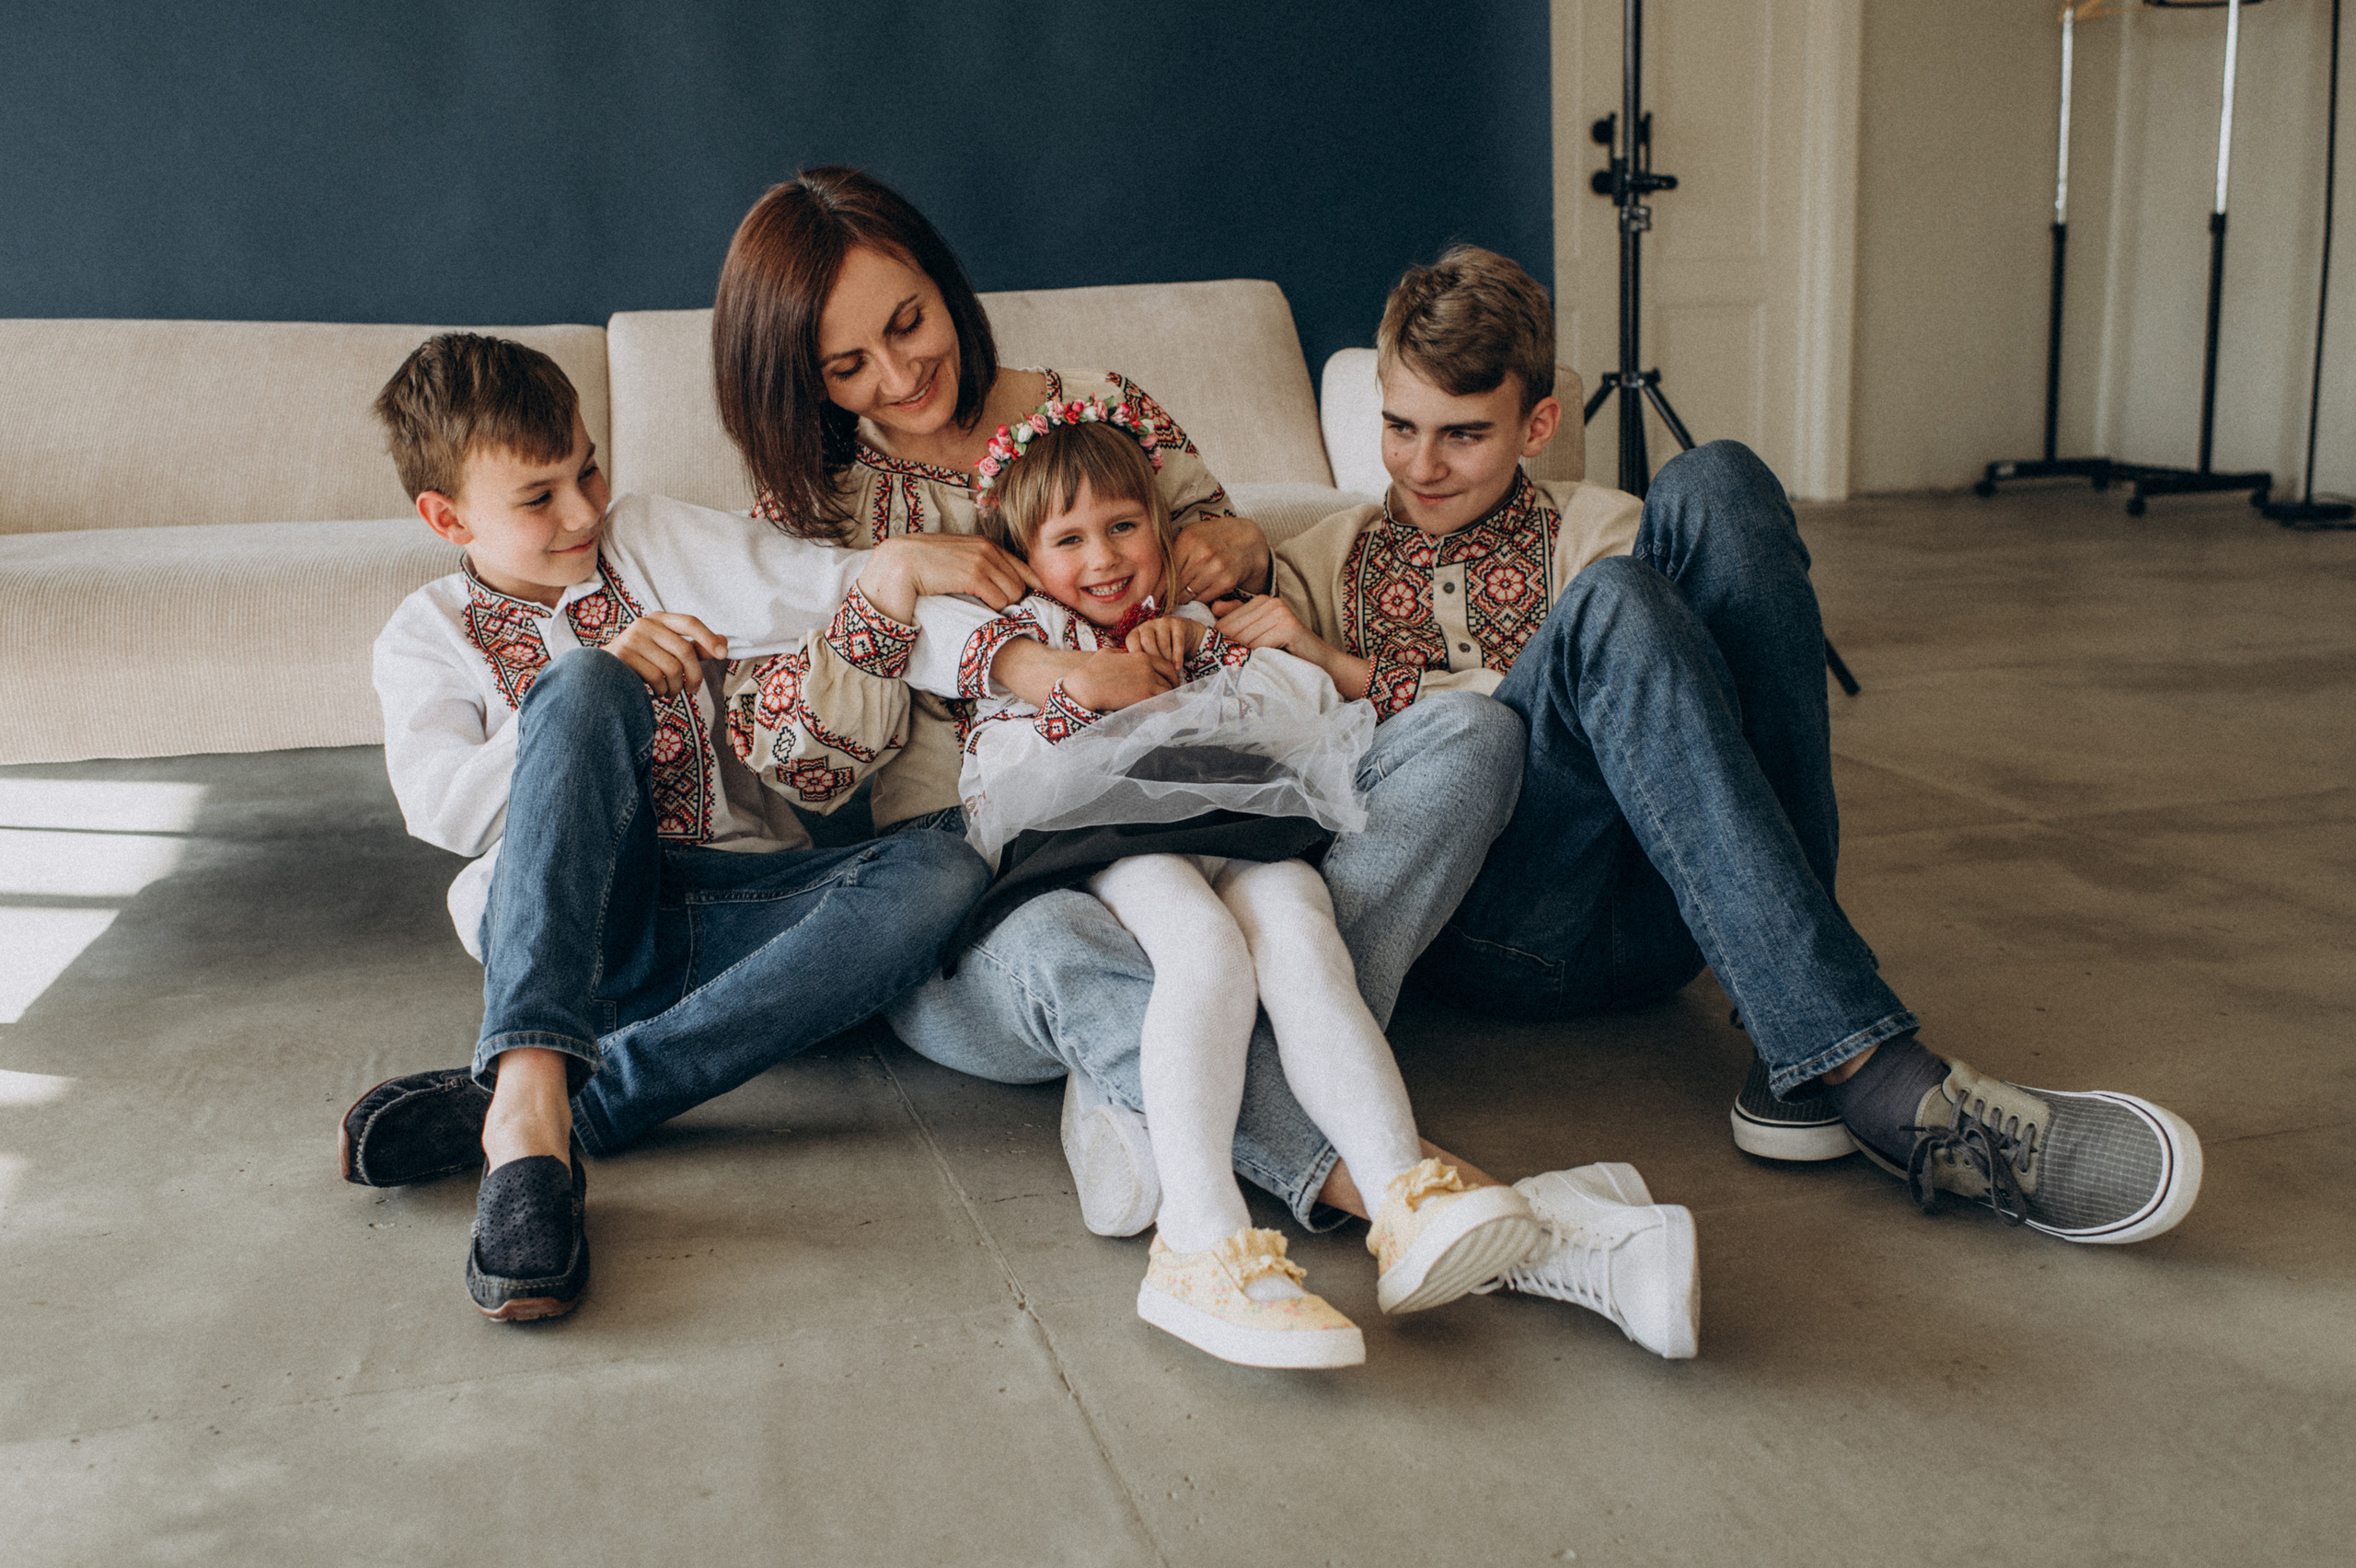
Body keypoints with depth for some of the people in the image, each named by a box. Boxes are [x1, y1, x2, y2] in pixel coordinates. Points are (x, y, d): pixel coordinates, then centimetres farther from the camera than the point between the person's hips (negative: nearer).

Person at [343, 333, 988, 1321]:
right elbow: (440, 811, -6)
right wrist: (596, 682, -17)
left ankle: (534, 1107, -34)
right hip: (561, 923, -2)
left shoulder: (651, 545, 15)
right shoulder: (429, 635, 12)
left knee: (940, 875, -28)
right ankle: (529, 1091, -47)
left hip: (727, 913, 3)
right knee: (583, 688, -29)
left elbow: (831, 589, 3)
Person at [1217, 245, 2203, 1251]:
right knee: (1614, 607, -29)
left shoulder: (1596, 529, 23)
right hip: (1484, 927, -2)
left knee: (1713, 486, -18)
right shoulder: (1320, 564, 25)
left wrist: (1357, 675, 0)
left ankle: (1800, 1058, -25)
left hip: (1649, 908, 2)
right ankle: (1875, 1081, -37)